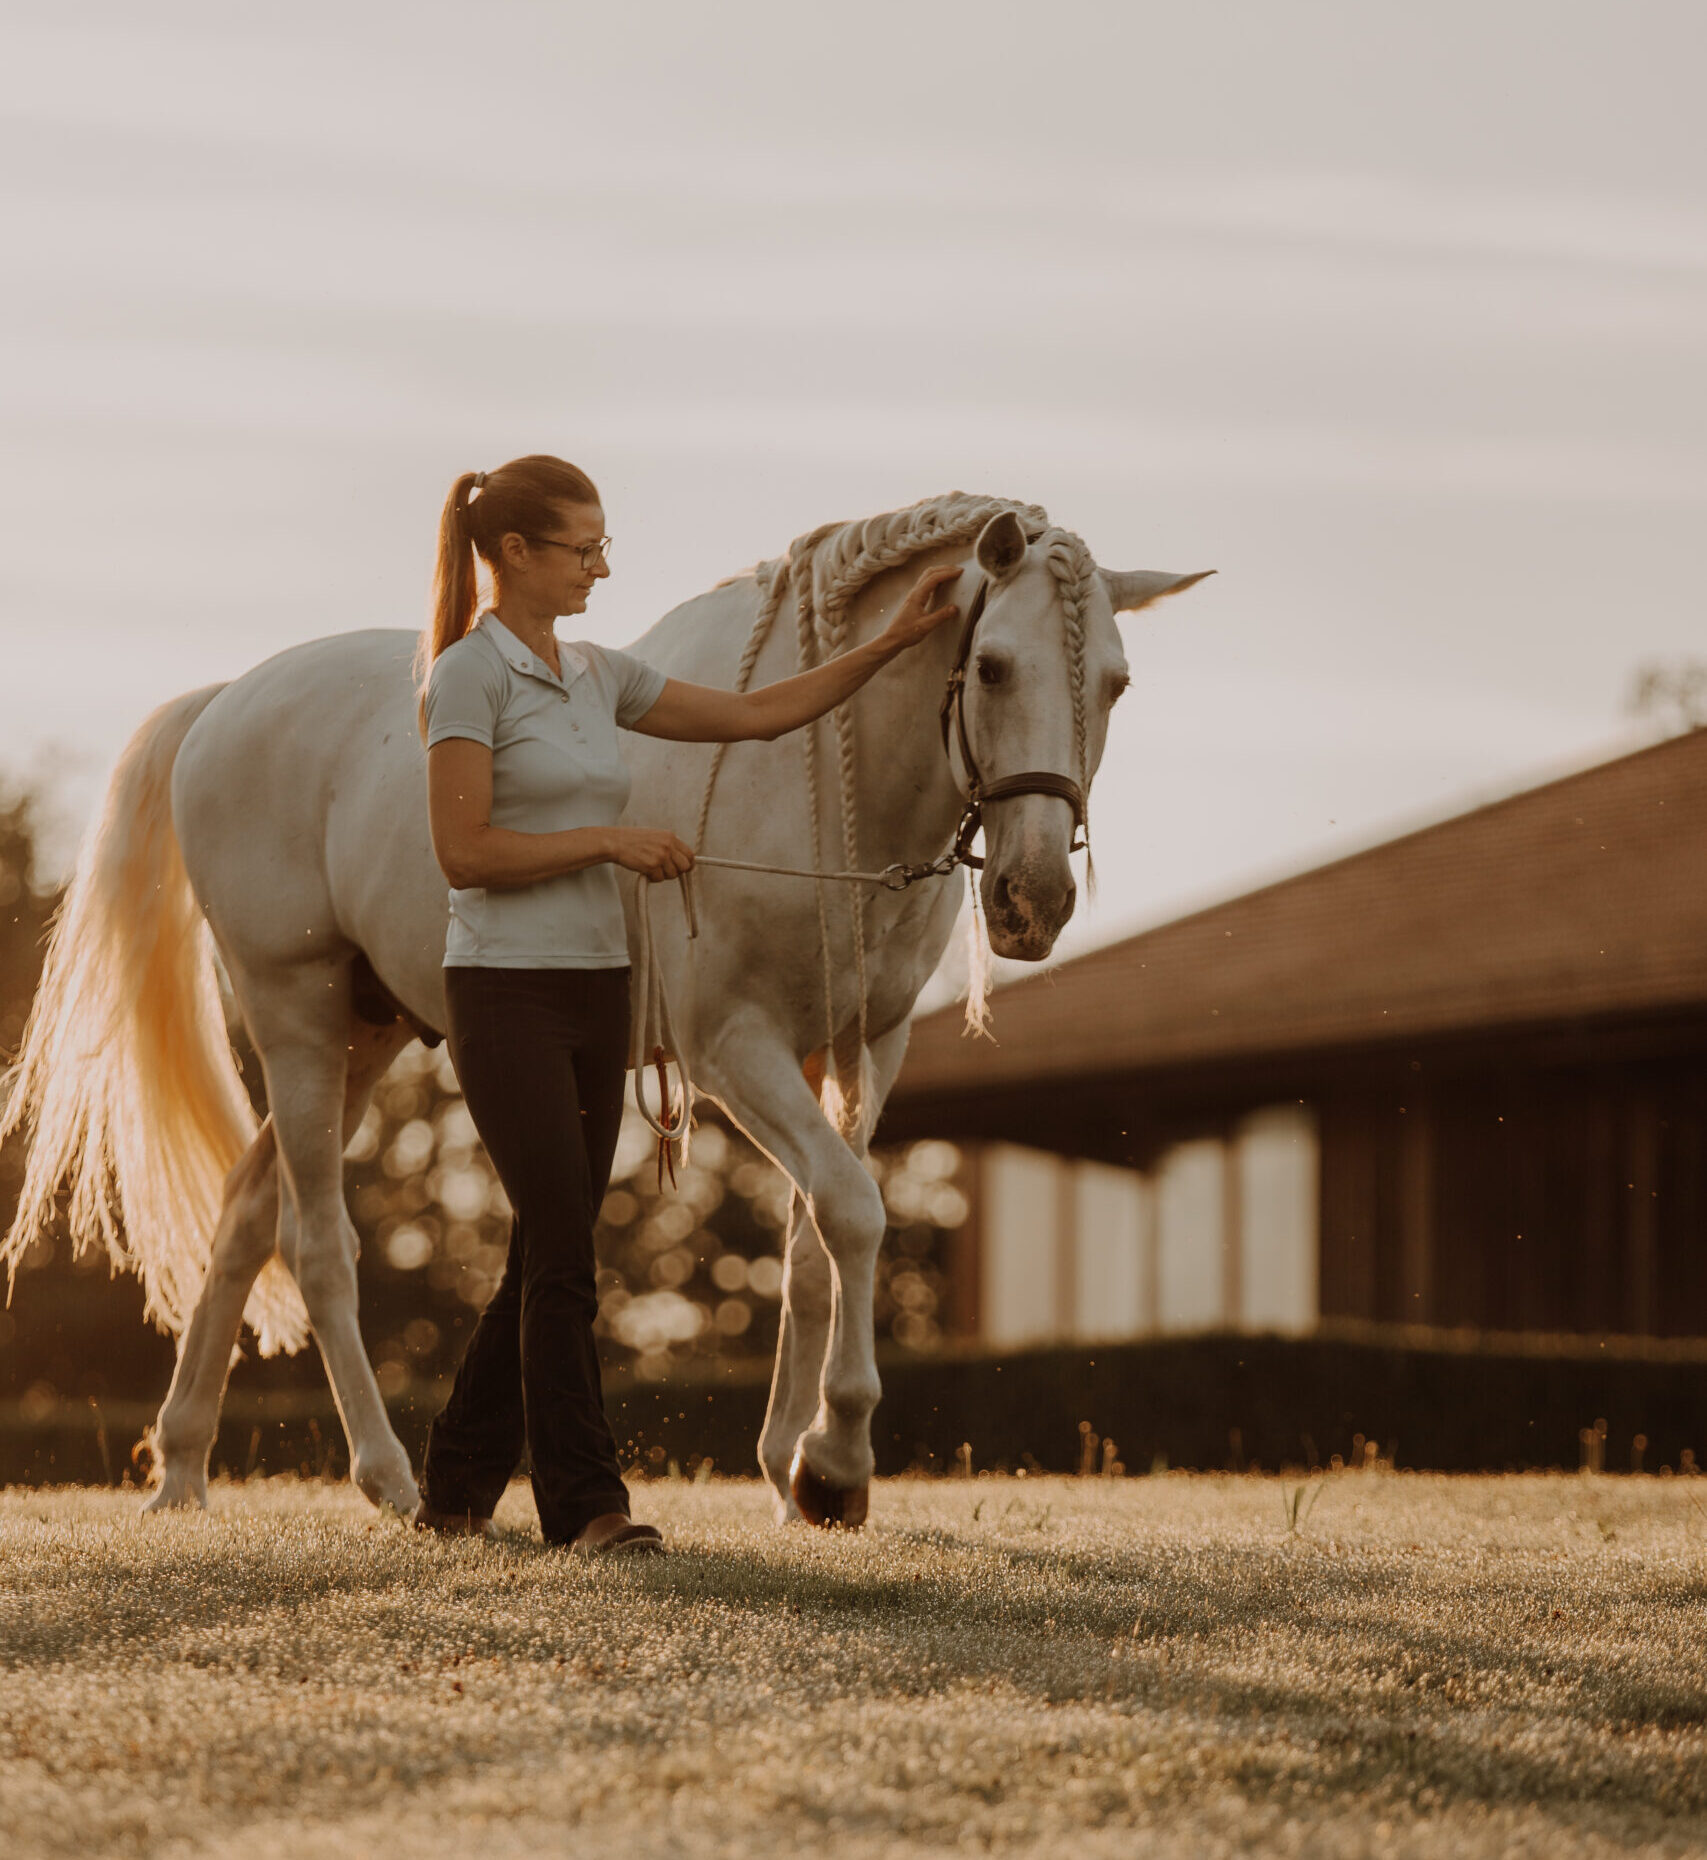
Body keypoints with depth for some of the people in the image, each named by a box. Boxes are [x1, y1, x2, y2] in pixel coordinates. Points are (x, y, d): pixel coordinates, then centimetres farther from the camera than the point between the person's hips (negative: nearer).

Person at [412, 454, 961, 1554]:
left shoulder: (598, 676, 13)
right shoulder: (471, 675, -10)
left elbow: (758, 714, 16)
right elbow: (464, 852, -16)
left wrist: (895, 641, 11)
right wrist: (612, 842, -14)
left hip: (596, 989, 8)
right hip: (507, 994, -8)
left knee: (552, 1255, 9)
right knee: (564, 1255, -9)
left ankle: (459, 1489, 19)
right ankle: (588, 1504, -5)